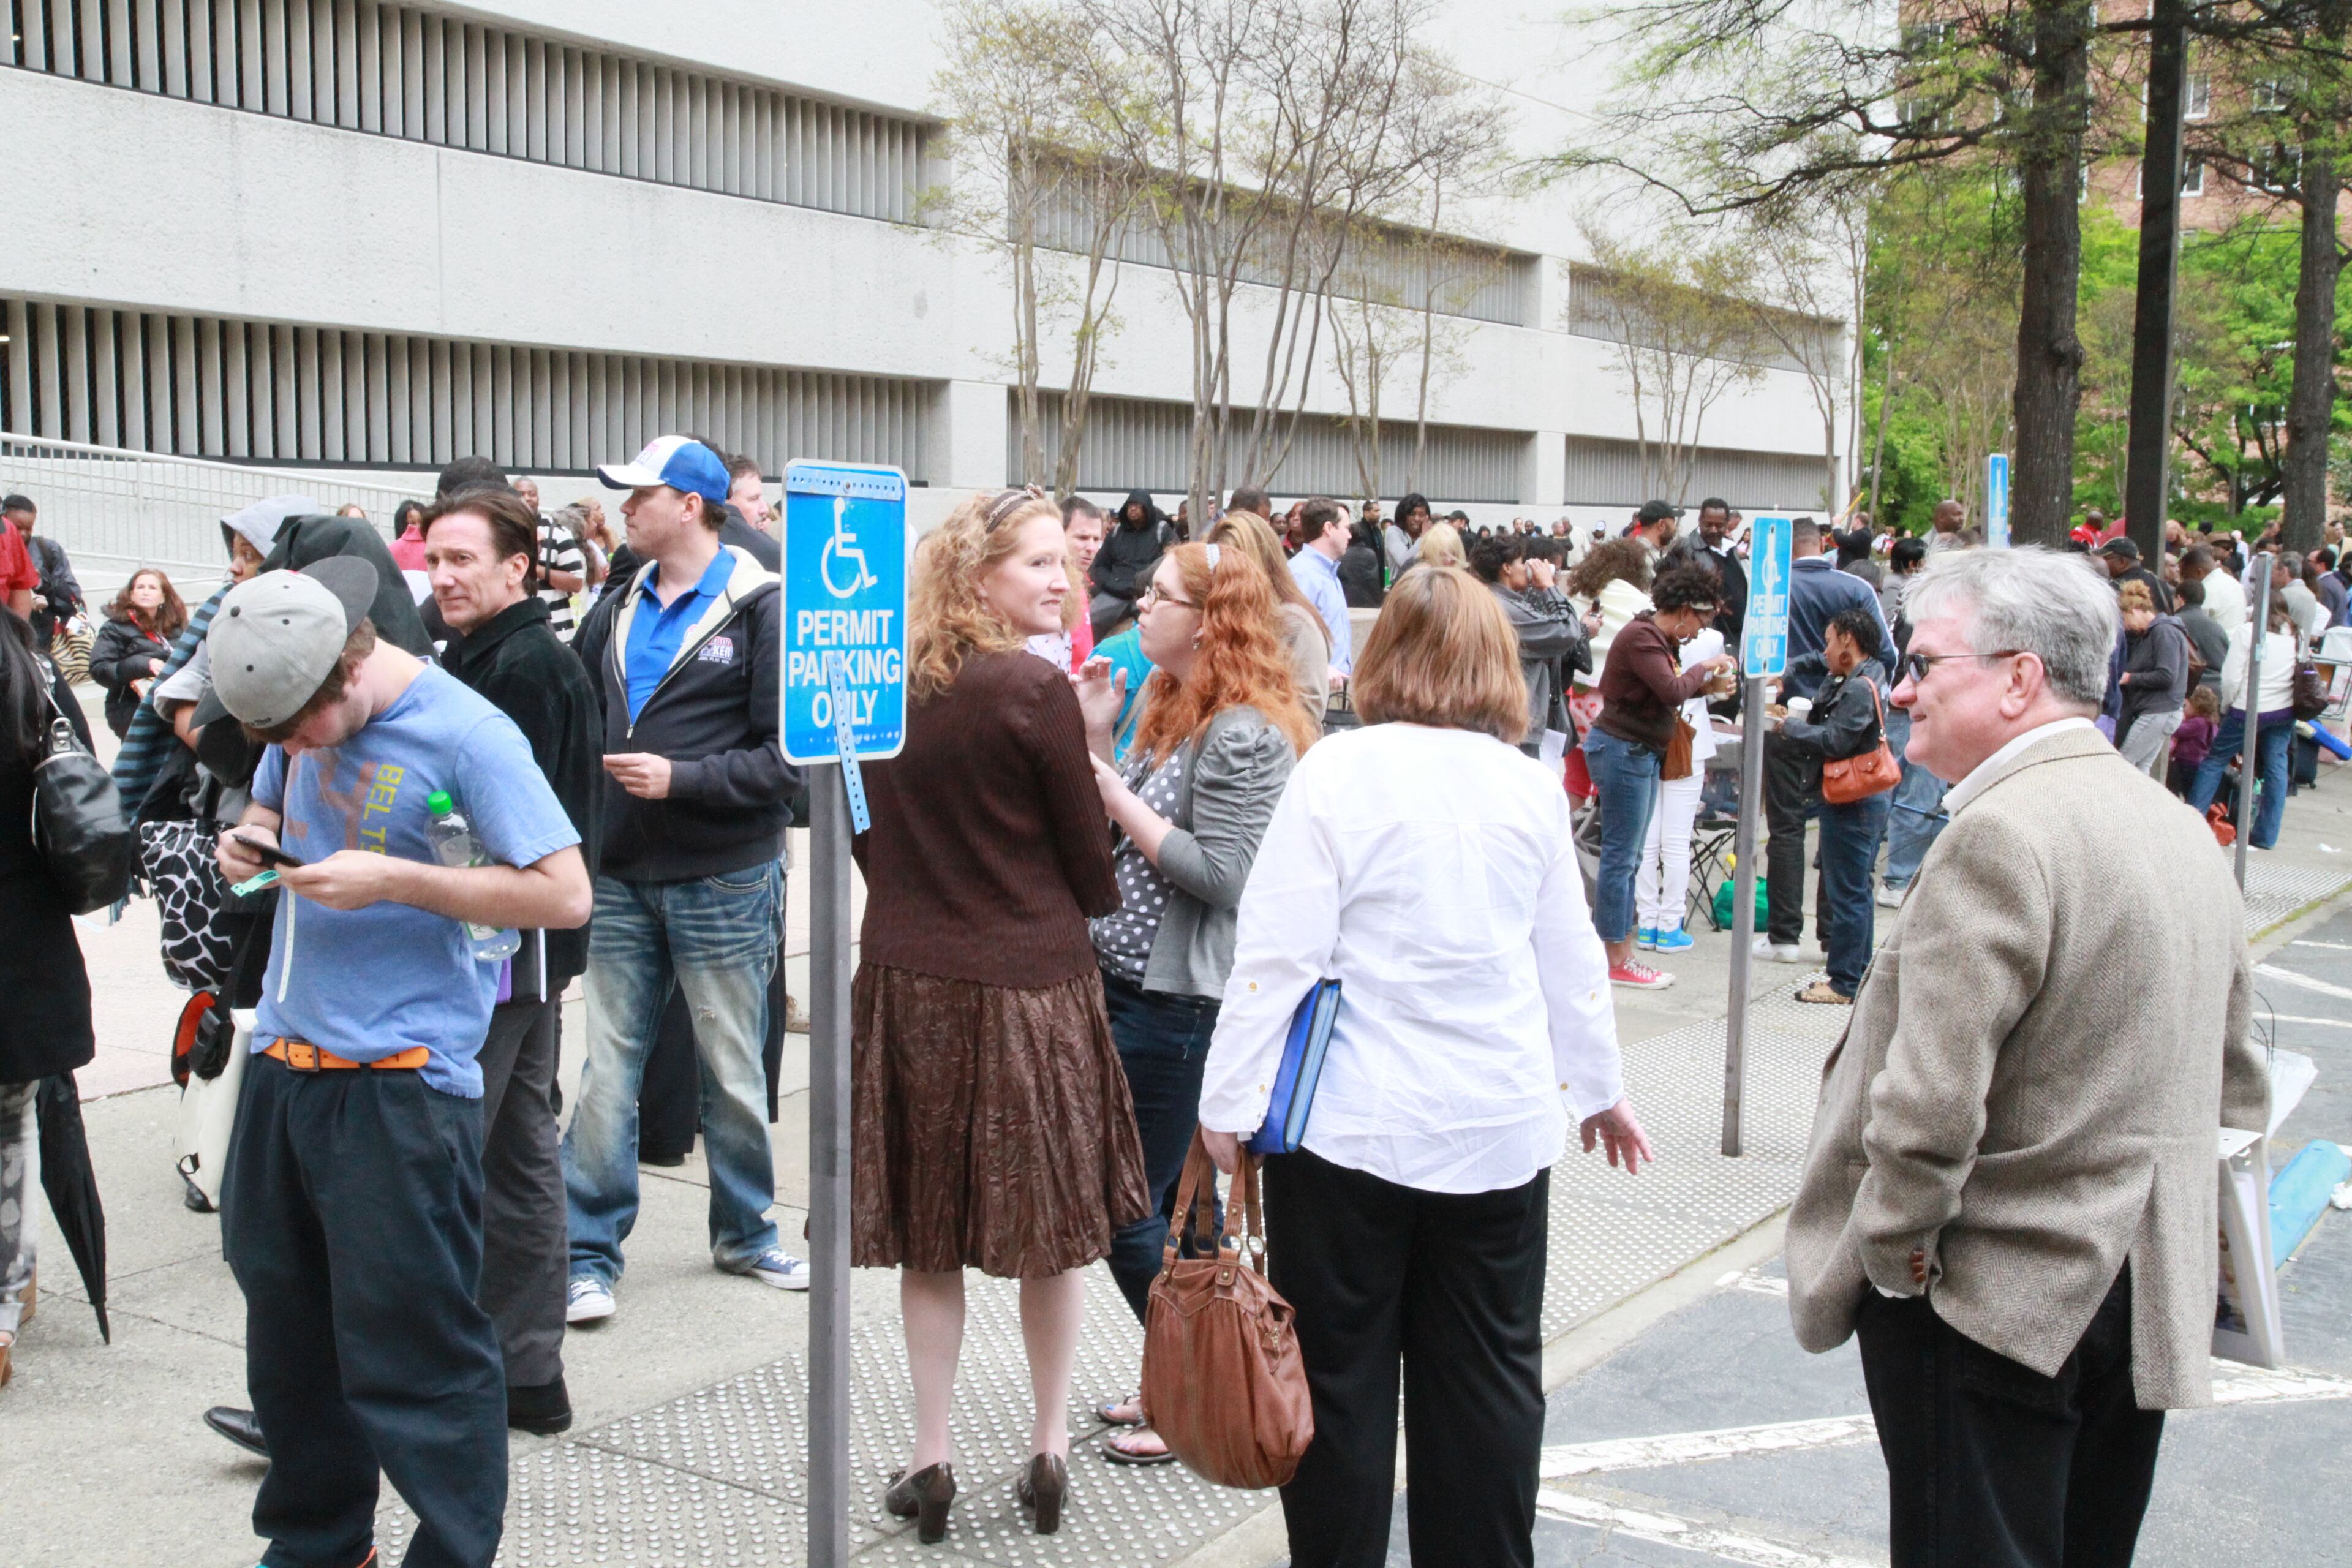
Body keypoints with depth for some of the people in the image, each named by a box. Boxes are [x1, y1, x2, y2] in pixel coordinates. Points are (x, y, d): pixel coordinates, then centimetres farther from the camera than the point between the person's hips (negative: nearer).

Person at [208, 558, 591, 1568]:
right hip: (286, 1063, 7)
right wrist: (252, 839, 1)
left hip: (400, 1083, -7)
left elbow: (565, 893, -16)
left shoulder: (464, 735, -14)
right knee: (285, 1324, 16)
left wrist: (392, 881, -21)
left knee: (413, 1351, -2)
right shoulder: (297, 724, 7)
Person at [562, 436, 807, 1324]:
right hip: (623, 877, 4)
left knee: (734, 1072, 10)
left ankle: (745, 1234, 27)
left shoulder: (762, 609, -7)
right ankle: (590, 1251, 14)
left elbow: (789, 753, -14)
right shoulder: (621, 609, 11)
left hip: (723, 883, -4)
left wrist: (682, 778, -20)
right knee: (607, 1070, 5)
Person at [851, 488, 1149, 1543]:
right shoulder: (1036, 692, -13)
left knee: (927, 1237, 12)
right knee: (1053, 1229, 11)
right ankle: (1048, 1452, 20)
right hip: (1027, 982, -4)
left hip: (906, 980, 5)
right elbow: (1090, 861, -5)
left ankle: (931, 1463, 17)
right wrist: (1093, 907, 16)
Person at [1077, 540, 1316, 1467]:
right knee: (1174, 1201, 16)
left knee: (1129, 1208, -3)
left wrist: (1114, 791, -18)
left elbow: (1222, 875, -23)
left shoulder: (1243, 735, -16)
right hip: (1134, 984, 9)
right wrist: (1095, 746, 3)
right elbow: (1117, 837, 14)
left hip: (1183, 1003, -9)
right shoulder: (1173, 710, 14)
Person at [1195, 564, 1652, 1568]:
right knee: (1488, 1376, 14)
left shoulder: (1338, 772, -10)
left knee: (1340, 1372, 8)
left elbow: (1279, 953, -13)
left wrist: (1229, 1102, -5)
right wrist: (1598, 1088, 26)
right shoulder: (1532, 787, 2)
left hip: (1352, 1124, -4)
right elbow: (1571, 961, 12)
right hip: (1502, 1125, 4)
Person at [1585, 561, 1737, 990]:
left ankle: (1622, 952, 16)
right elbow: (1671, 691, -25)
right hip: (1622, 749, -11)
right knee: (1621, 856, -6)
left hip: (1642, 752, 11)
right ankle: (1616, 962, -1)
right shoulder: (1640, 637, -18)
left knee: (1628, 856, 12)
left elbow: (1670, 691, 15)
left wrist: (1707, 686, 1)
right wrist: (1705, 669, -10)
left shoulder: (1659, 637, 14)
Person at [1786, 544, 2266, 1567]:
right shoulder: (2184, 829, 10)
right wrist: (2186, 1243, 20)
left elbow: (1931, 1103, -26)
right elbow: (2237, 1090, 17)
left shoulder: (2001, 834, -21)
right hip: (2147, 1295, 9)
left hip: (1994, 1297, -9)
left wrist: (1889, 1253, -12)